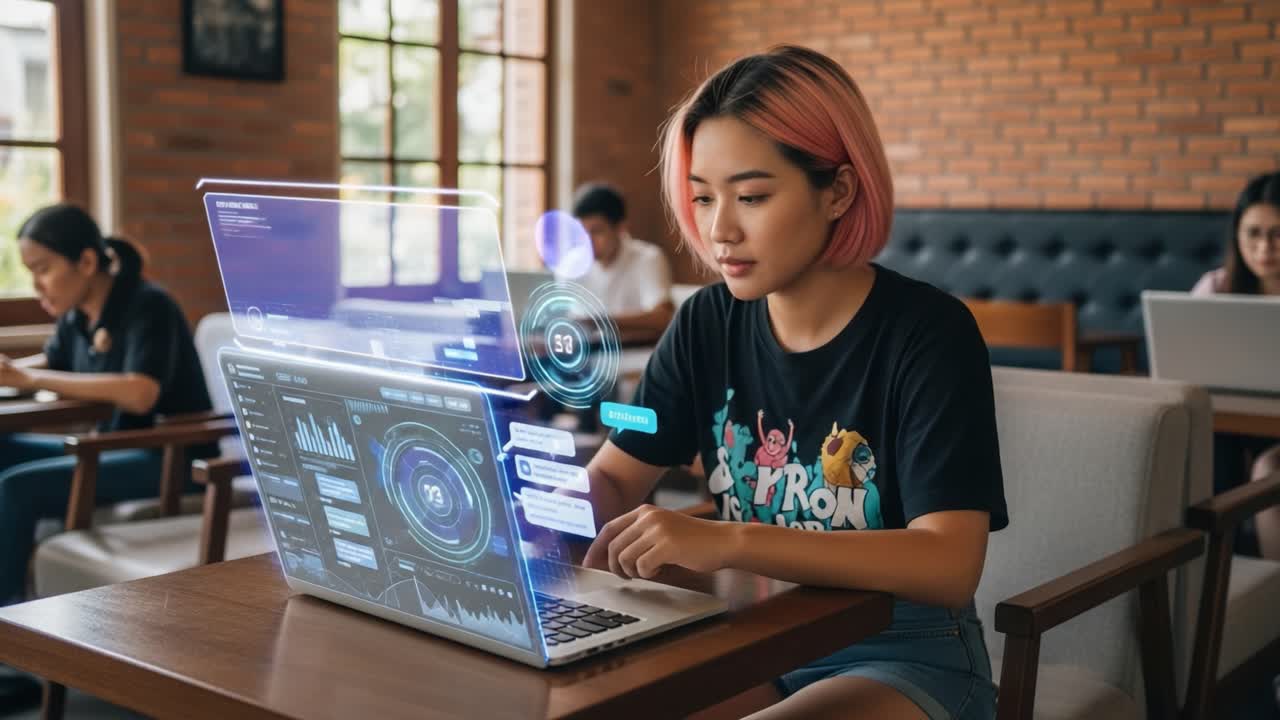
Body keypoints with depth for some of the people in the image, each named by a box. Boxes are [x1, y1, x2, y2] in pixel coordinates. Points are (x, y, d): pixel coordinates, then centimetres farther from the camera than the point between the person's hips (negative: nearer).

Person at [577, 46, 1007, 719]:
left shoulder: (927, 333, -17)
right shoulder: (708, 324, -1)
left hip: (907, 659, -4)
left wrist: (726, 543, -39)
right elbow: (610, 480, 6)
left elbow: (949, 564, -28)